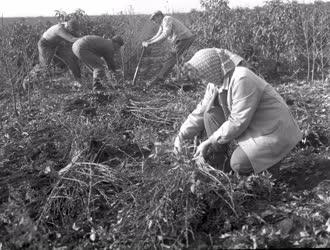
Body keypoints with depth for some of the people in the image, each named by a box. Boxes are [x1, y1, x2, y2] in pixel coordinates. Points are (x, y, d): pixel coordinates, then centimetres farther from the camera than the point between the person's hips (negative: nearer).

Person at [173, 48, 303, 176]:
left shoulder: (242, 79, -28)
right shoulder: (216, 81, 0)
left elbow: (238, 122, -27)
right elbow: (202, 111, 9)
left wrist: (208, 142, -19)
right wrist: (181, 136, 3)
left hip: (274, 131, -9)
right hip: (253, 127, 9)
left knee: (238, 164, -25)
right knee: (211, 112, -4)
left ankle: (272, 159, 5)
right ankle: (217, 164, 0)